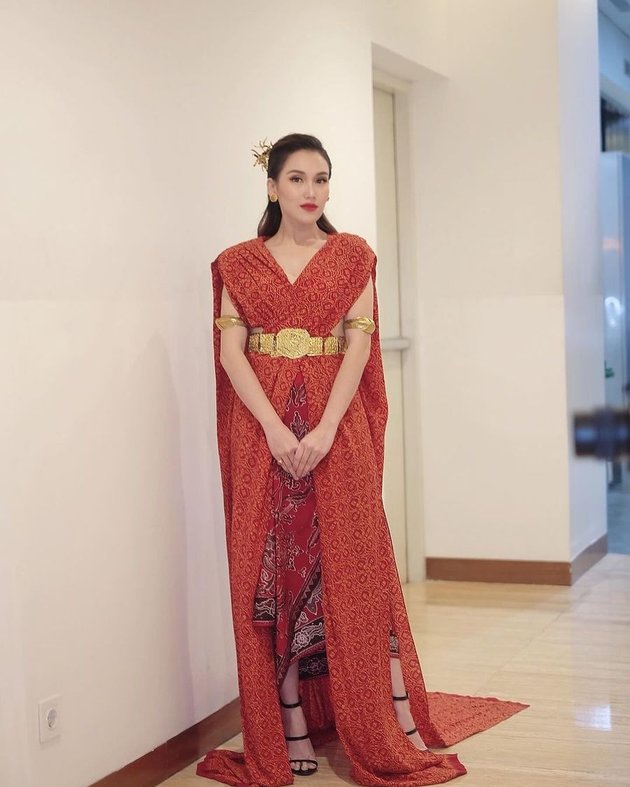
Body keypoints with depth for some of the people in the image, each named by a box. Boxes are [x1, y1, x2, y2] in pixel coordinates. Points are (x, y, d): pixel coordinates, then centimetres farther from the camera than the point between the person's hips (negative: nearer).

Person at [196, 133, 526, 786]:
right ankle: (291, 732, 7)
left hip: (336, 428, 0)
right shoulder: (239, 263, 7)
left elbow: (359, 343, -2)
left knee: (355, 568, 0)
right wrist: (274, 429, -14)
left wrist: (325, 429, -14)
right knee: (273, 575, 1)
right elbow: (230, 350, -1)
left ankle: (399, 724, 7)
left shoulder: (352, 256, 7)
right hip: (264, 432, 1)